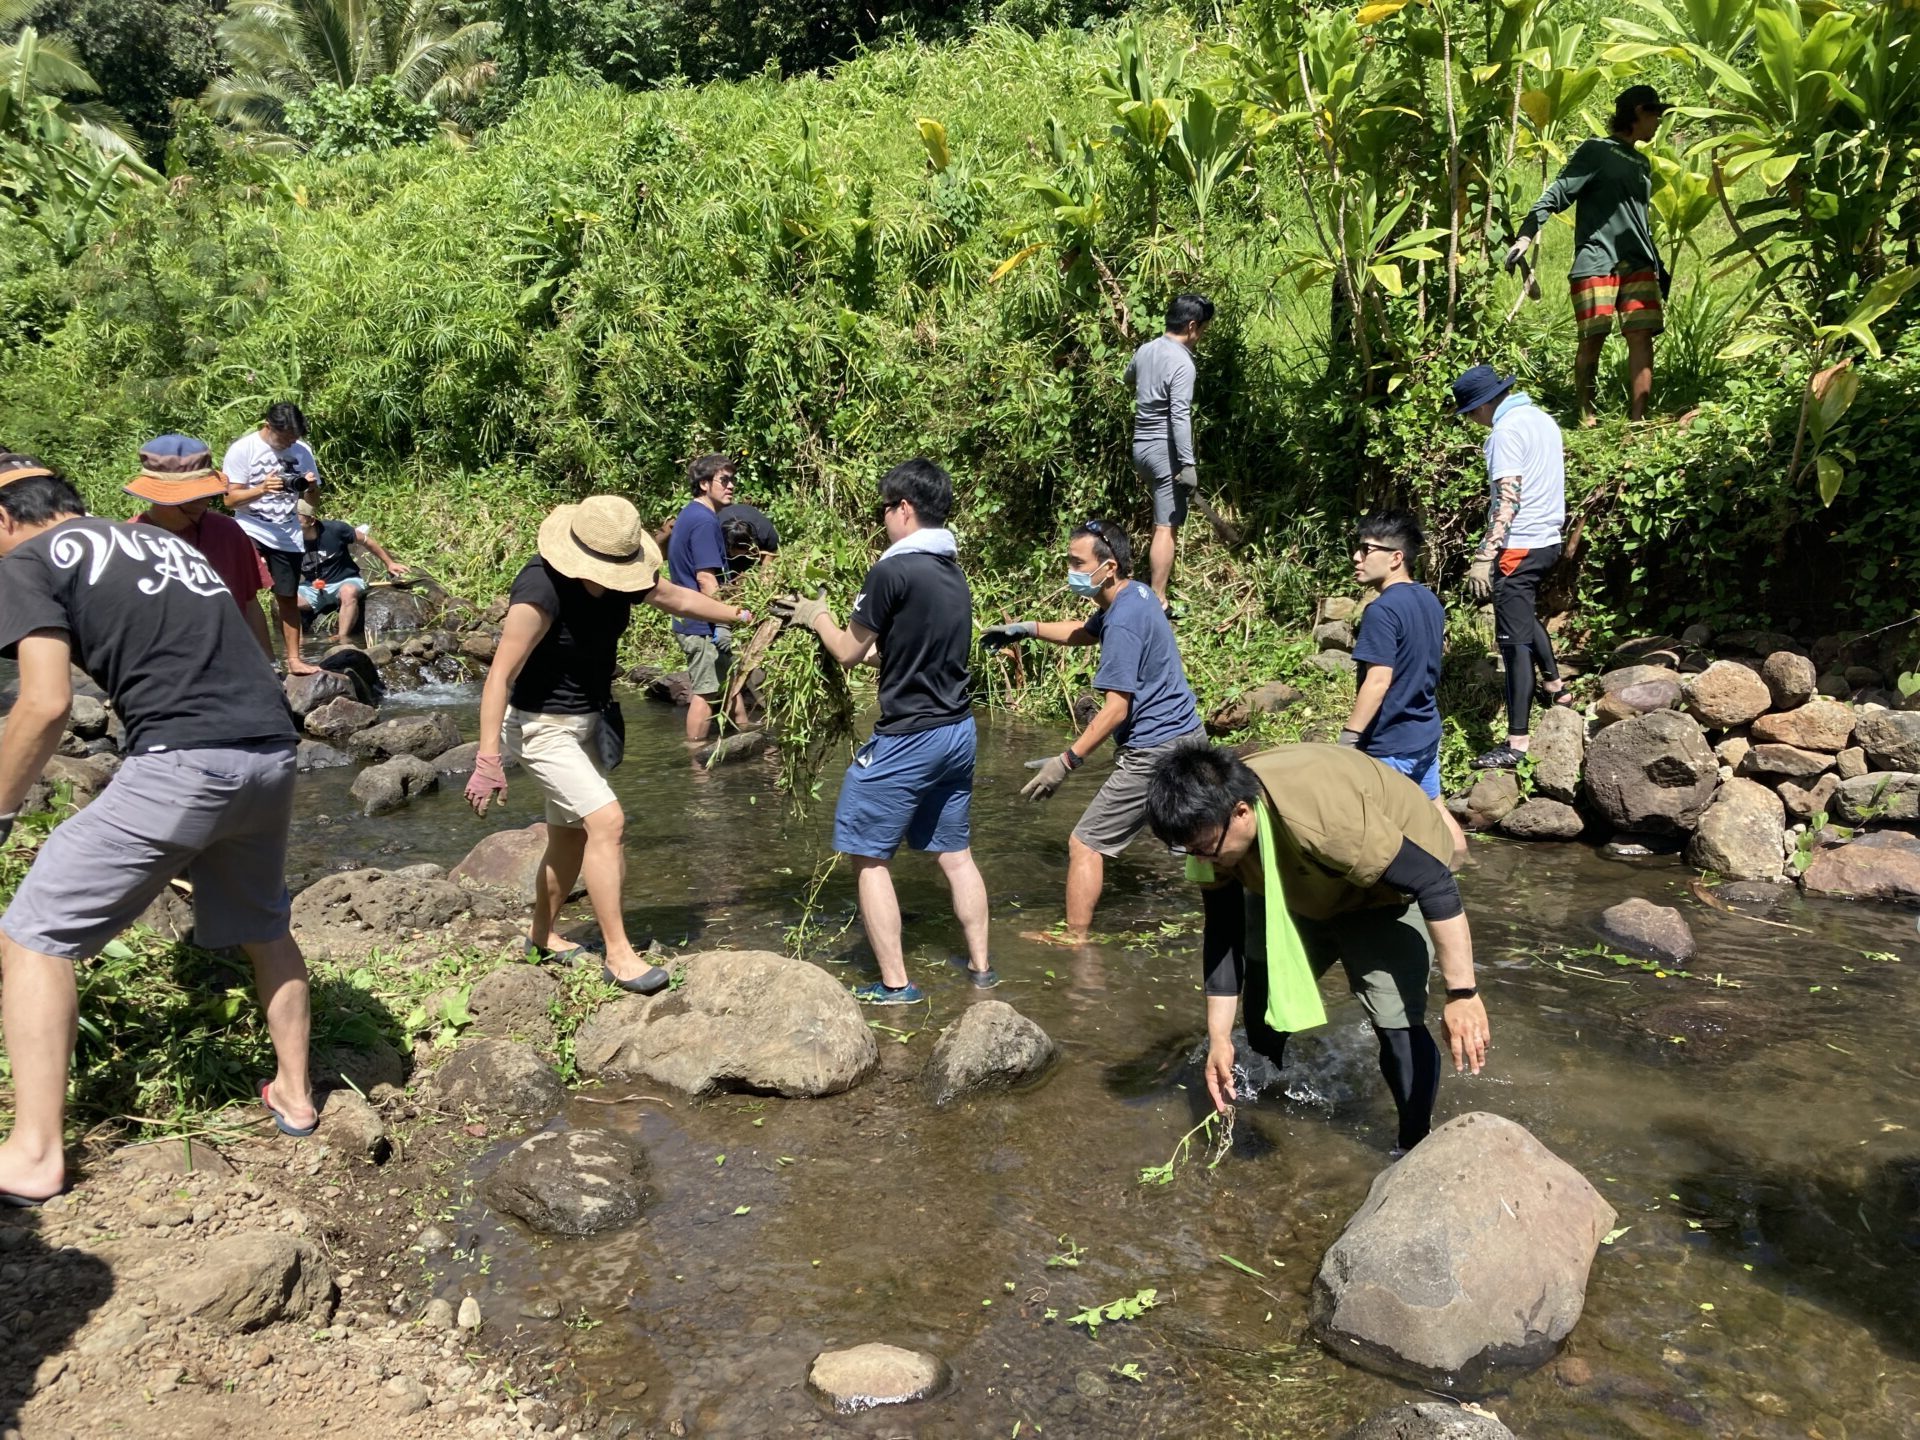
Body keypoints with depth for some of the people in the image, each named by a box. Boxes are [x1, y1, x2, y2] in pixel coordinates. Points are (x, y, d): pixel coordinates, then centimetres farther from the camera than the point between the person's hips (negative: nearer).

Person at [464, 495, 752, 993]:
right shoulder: (541, 592, -29)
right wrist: (488, 760, -33)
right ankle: (618, 955, -10)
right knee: (606, 821, -18)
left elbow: (677, 598, 13)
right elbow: (500, 677, -30)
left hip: (586, 721, 8)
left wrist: (741, 615, 24)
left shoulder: (618, 576, -6)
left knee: (571, 837, 16)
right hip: (542, 726, -8)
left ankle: (543, 937, 36)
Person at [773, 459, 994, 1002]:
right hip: (958, 731, 8)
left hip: (908, 737, -8)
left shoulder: (893, 570, -15)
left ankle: (894, 984, 6)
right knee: (954, 852, 18)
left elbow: (849, 651, -6)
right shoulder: (954, 575, 10)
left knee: (869, 855, 3)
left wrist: (817, 617, 11)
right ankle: (980, 965, 26)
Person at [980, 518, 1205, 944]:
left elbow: (1117, 708, -22)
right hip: (1188, 737, 10)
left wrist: (1067, 761, -19)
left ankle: (1075, 940, 3)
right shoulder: (1136, 595, 10)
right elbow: (1084, 632, 29)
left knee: (1085, 843, -3)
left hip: (1154, 751, -10)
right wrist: (1026, 629, 20)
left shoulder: (1124, 621, -20)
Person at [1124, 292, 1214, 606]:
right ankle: (1157, 601, -7)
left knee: (1163, 516, 28)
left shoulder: (1145, 350, 8)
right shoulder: (1182, 363, -18)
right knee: (1166, 526, -6)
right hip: (1164, 449, -9)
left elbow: (1128, 379, 30)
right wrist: (1188, 463, -24)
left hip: (1141, 445, 9)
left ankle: (1156, 574, 41)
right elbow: (1180, 417, -24)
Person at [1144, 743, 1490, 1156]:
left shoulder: (1325, 815, -44)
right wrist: (1219, 1039, -13)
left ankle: (1414, 1148, 4)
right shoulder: (1211, 821, -22)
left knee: (1396, 1023, -19)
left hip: (1393, 886, -6)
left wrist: (1462, 994, -35)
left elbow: (1436, 883, -37)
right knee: (1261, 1000, 14)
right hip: (1304, 891, 6)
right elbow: (1223, 936, -11)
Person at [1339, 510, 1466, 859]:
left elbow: (1379, 681, -27)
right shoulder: (1430, 600, 6)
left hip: (1390, 744, -9)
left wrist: (1349, 737, -26)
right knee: (1433, 807, 20)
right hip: (1426, 732, 9)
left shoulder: (1382, 611, -22)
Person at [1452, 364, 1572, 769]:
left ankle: (1517, 742, -11)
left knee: (1514, 639, -9)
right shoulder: (1541, 418, 11)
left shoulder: (1507, 430, -16)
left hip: (1520, 546, -10)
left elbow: (1507, 500, -24)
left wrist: (1483, 557, -26)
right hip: (1548, 538, 10)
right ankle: (1555, 686, 46)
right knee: (1524, 613, 31)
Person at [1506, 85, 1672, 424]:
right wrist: (1526, 235, -22)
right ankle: (1584, 414, 4)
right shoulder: (1595, 151, 2)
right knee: (1593, 339, -8)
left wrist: (1659, 268, 29)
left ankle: (1638, 419, -7)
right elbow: (1556, 195, -8)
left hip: (1639, 265, 6)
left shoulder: (1642, 163, 23)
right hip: (1596, 263, -6)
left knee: (1641, 337, -5)